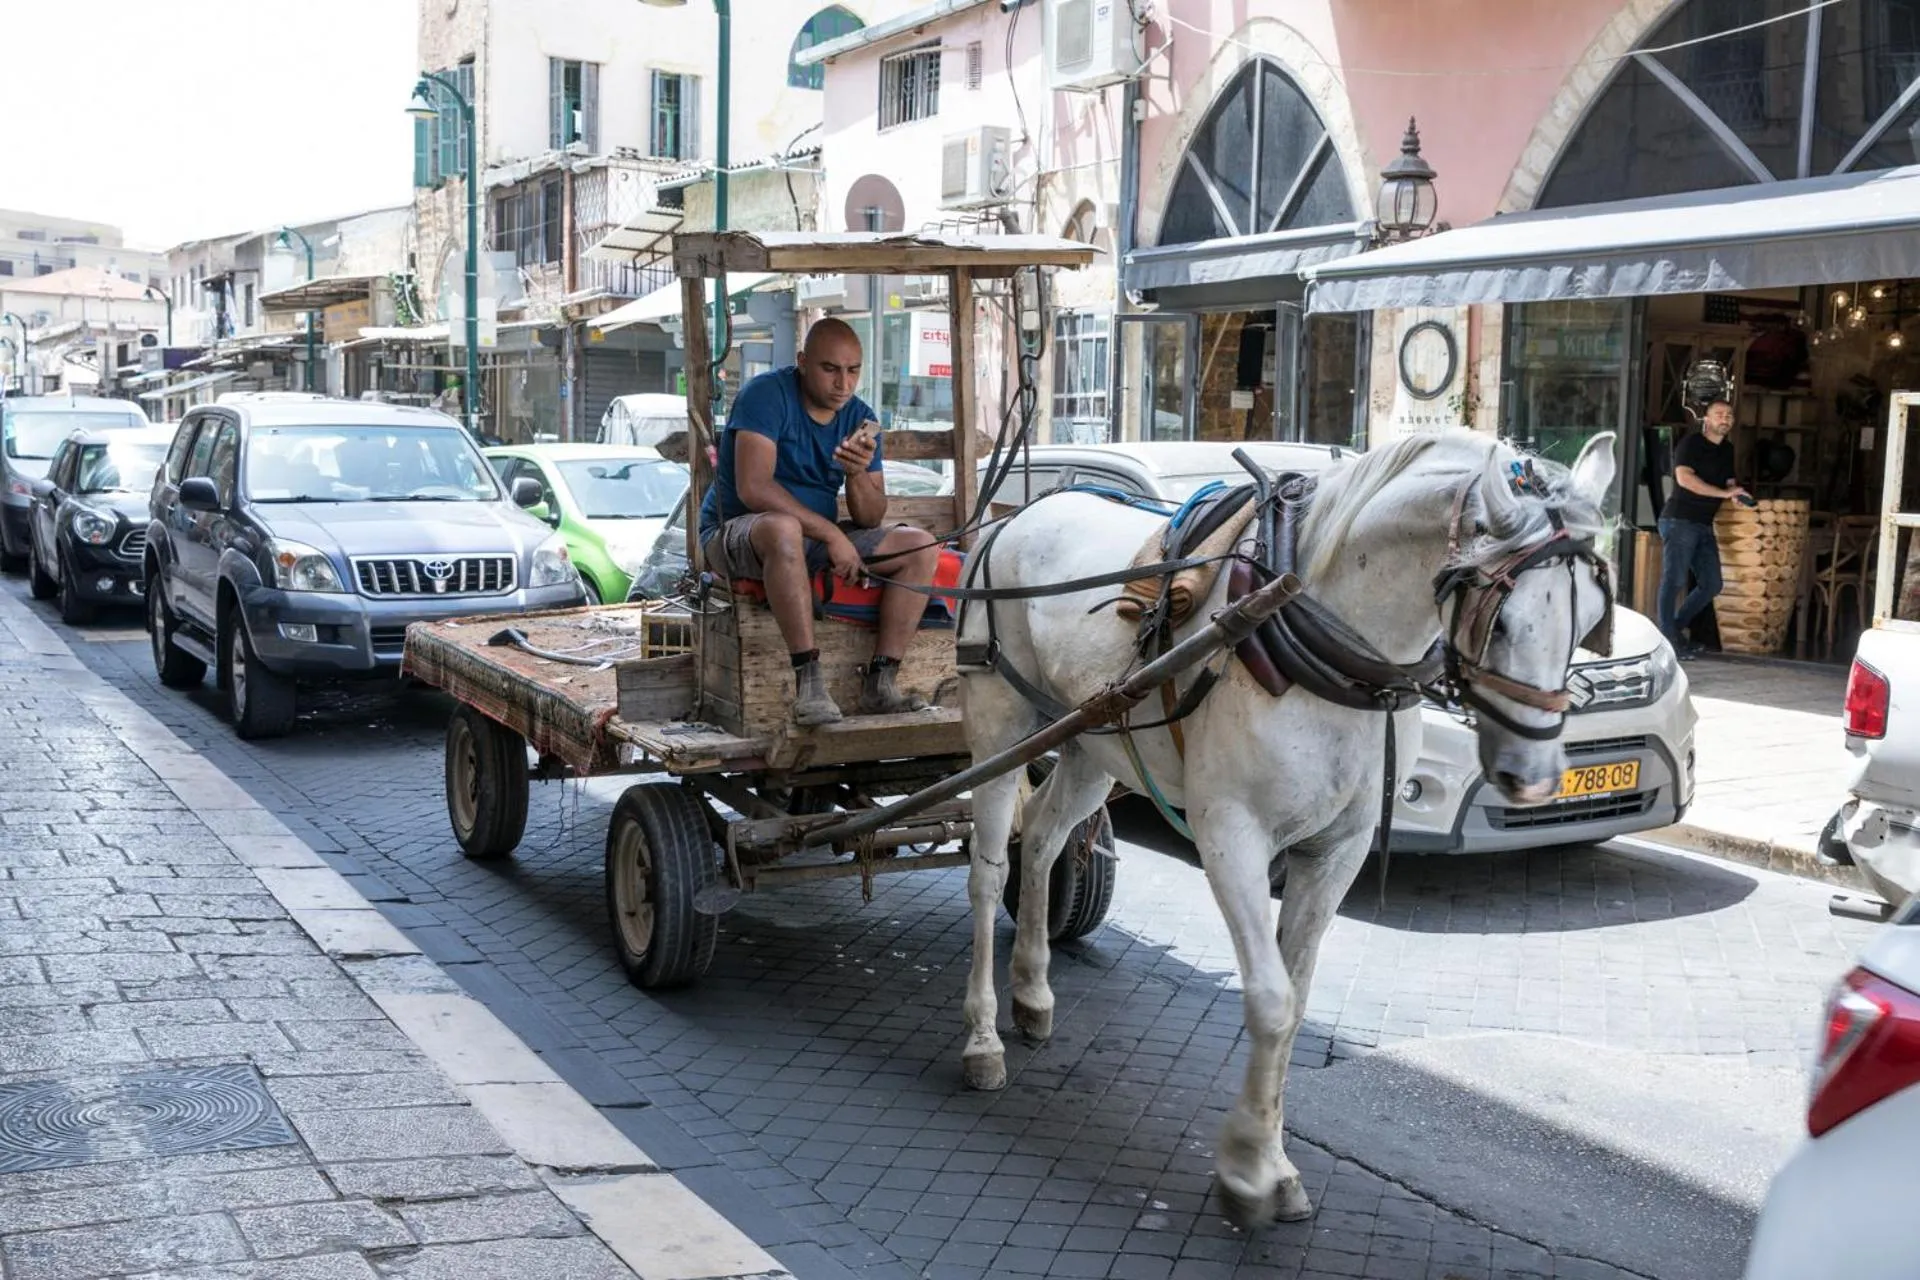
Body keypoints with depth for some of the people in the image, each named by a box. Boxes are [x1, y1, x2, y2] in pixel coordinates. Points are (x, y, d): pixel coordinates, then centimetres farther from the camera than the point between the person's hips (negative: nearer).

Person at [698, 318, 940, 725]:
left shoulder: (859, 417, 3)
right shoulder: (767, 394, -15)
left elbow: (872, 519, 1)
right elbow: (753, 488, -26)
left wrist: (858, 474, -21)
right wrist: (831, 534, -26)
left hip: (817, 539, 7)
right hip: (736, 531, -7)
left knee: (922, 547, -9)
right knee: (785, 528, -42)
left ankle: (880, 683, -18)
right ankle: (809, 678, -39)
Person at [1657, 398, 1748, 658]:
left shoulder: (1727, 450, 17)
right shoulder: (1690, 444, -6)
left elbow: (1728, 481, 25)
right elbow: (1685, 478, -19)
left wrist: (1736, 492, 0)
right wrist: (1725, 493, -21)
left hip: (1704, 525, 8)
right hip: (1680, 520, -8)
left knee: (1711, 585, 7)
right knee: (1674, 580, -10)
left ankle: (1676, 628, 18)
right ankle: (1667, 638, -8)